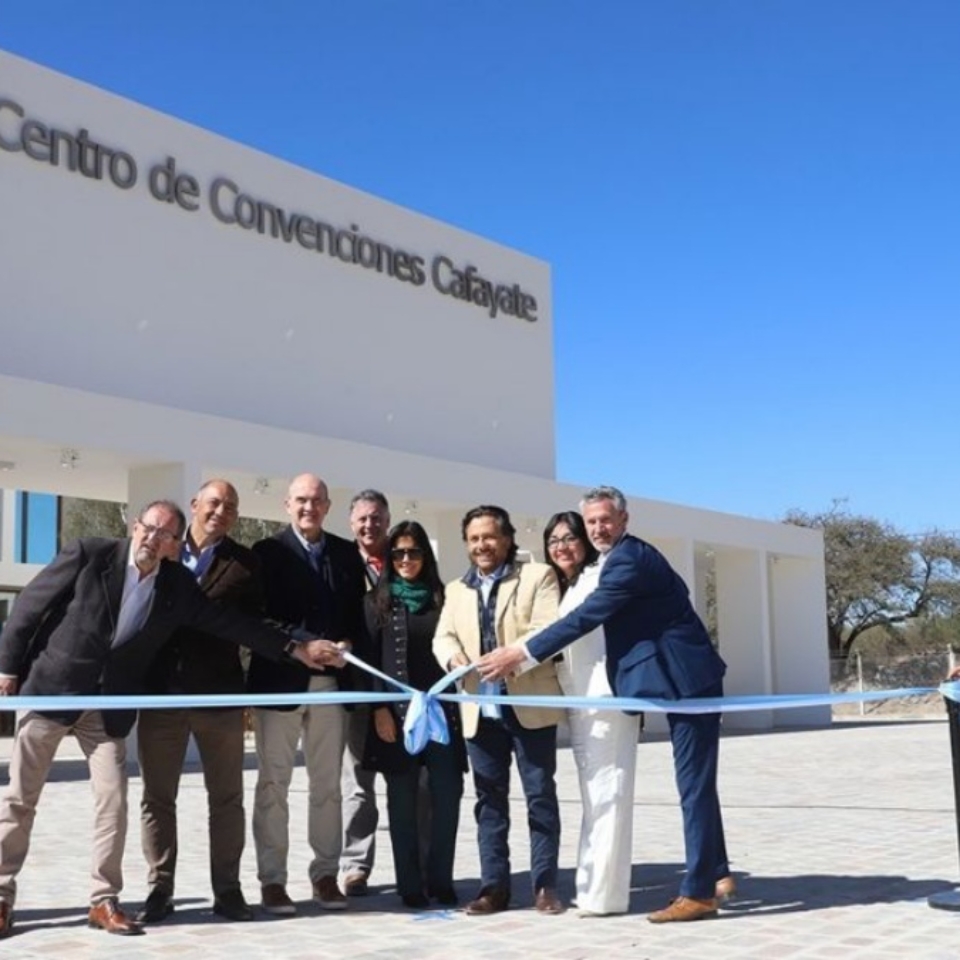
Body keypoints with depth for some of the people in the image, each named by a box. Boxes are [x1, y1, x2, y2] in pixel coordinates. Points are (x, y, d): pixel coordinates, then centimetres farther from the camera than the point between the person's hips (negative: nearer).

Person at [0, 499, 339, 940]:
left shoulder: (179, 586, -3)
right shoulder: (89, 554, -12)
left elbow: (228, 622, 0)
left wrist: (295, 648, -4)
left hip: (108, 706, 3)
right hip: (49, 688, -2)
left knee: (113, 801, -2)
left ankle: (104, 901, 11)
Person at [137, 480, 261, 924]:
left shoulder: (244, 563, 4)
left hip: (220, 694, -1)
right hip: (161, 691, 1)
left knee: (226, 796, 6)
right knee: (157, 796, 7)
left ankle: (227, 889, 14)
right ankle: (160, 889, 16)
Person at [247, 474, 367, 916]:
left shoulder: (347, 553, 10)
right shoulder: (268, 551, -1)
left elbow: (357, 613, 10)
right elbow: (257, 614, -8)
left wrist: (348, 645, -8)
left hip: (332, 681, 4)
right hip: (280, 680, -3)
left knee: (327, 784, 10)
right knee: (273, 783, 2)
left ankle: (325, 875, 19)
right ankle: (272, 880, 9)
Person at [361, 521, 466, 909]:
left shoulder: (441, 599, 11)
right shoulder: (377, 602, 6)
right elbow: (369, 659, 2)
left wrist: (454, 700, 2)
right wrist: (379, 708, -8)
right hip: (395, 712, -1)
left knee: (447, 796, -4)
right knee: (402, 802, 2)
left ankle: (440, 880, 8)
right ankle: (410, 885, 9)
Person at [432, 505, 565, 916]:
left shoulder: (538, 576, 2)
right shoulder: (457, 590, 17)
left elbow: (548, 630, -11)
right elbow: (443, 636, 7)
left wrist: (512, 654, -27)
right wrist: (453, 655, -17)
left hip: (530, 705, -4)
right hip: (480, 709, 4)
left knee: (540, 796, 1)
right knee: (489, 799, 8)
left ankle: (545, 886, 8)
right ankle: (494, 886, 14)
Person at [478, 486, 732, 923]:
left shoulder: (628, 560, -18)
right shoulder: (630, 556, 15)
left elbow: (586, 618, -22)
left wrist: (521, 655, -21)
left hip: (689, 681, -11)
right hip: (685, 679, 11)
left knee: (694, 784, -6)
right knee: (696, 783, 17)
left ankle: (698, 892, -2)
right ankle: (716, 872, 27)